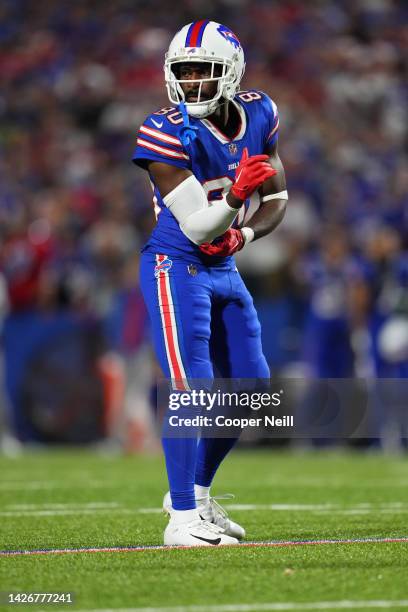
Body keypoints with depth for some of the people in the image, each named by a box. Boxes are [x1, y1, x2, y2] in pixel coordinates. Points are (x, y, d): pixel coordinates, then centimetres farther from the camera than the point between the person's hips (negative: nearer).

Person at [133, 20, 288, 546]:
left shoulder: (257, 116, -1)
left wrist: (242, 235, -9)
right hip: (175, 267, -7)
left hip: (224, 270, 7)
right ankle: (183, 519, -11)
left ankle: (196, 492, 27)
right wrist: (237, 196, -39)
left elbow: (276, 201, 10)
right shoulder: (167, 134, -20)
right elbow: (196, 227, -22)